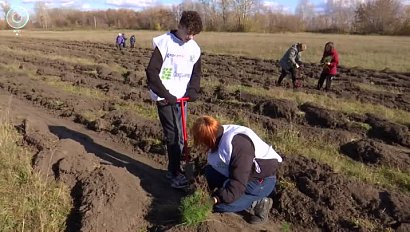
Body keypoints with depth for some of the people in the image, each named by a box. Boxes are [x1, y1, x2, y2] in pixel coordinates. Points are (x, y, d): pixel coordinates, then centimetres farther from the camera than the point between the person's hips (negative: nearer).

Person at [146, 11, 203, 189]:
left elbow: (196, 73, 15)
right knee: (173, 135, -5)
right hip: (164, 98, -5)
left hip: (181, 98, 6)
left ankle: (172, 170, 27)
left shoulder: (194, 48, 6)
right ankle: (176, 173, 8)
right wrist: (165, 94, -17)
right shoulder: (164, 42, -10)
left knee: (178, 136, 11)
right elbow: (152, 72, -14)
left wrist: (193, 90, -4)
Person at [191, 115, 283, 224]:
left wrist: (217, 198, -32)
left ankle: (259, 203, -4)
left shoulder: (238, 144, -32)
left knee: (219, 204, -19)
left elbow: (238, 184, -33)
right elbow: (213, 166, 8)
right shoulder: (219, 137, -5)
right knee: (209, 171, -2)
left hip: (262, 181, -9)